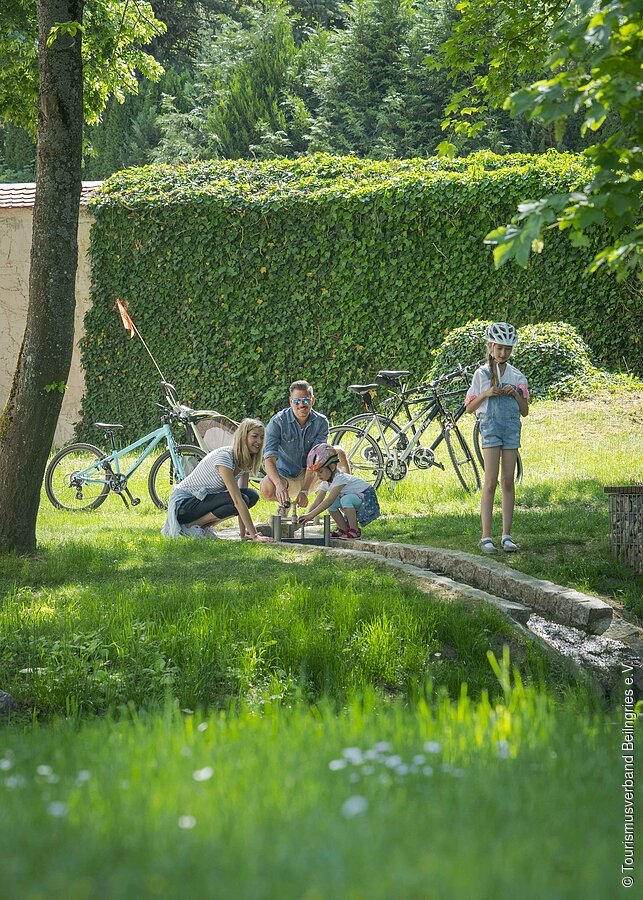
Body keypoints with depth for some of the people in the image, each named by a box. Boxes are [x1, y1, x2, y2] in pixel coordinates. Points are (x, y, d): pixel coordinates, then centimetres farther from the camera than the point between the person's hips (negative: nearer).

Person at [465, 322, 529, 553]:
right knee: (491, 481, -10)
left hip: (512, 427, 3)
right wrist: (486, 394, -10)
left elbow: (525, 411, 11)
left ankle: (507, 535, 3)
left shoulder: (516, 376, 10)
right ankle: (486, 536, -12)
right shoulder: (481, 374, 4)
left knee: (508, 482, 1)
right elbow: (469, 407, 5)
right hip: (491, 426, -3)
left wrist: (516, 394, -6)